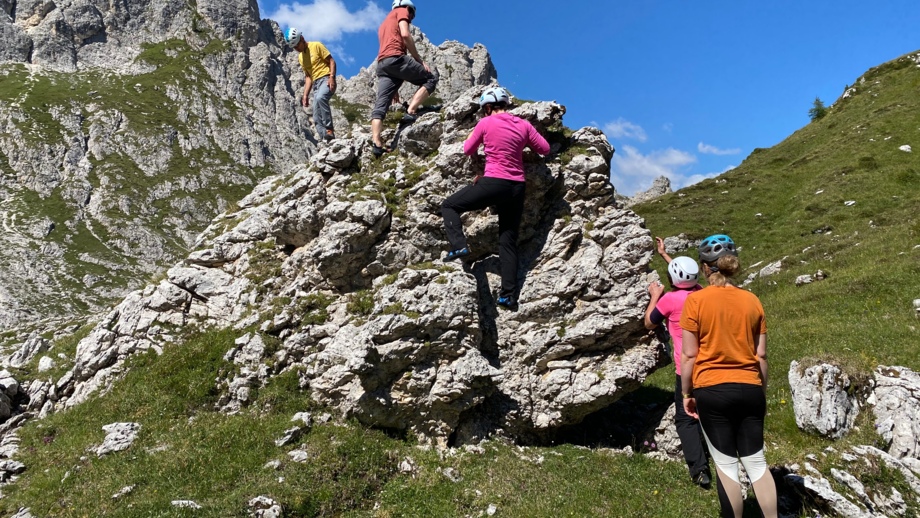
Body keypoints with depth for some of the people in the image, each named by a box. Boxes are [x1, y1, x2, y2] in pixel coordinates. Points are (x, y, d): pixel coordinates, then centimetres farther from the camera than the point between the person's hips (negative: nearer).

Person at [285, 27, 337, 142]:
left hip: (326, 79, -7)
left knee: (320, 98, -37)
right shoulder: (300, 57, 20)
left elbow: (332, 61, -5)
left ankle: (329, 129, -33)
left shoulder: (316, 46, 0)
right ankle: (324, 139, -5)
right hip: (316, 84, 8)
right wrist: (305, 95, 11)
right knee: (317, 118, -4)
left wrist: (331, 77, -20)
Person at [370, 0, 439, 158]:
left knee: (380, 106, -3)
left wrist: (394, 89, 25)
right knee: (431, 77, 5)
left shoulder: (384, 23, 38)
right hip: (395, 58, -8)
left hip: (381, 63, 8)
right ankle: (411, 112, -12)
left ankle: (377, 144, -16)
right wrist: (420, 60, -2)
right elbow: (405, 35, -5)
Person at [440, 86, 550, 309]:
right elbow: (545, 149, 12)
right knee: (508, 241, 8)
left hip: (493, 183, -5)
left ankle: (458, 246, -8)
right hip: (517, 188, 5)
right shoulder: (523, 125, 8)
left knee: (449, 206, 13)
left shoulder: (486, 123, -2)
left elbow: (468, 150, 10)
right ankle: (508, 294, 2)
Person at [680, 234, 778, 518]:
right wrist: (762, 391, 18)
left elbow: (690, 355, -8)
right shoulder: (752, 300, 2)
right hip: (749, 389, 3)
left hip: (711, 390, -3)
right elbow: (761, 355, 6)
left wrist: (686, 393, 4)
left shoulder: (696, 300, -9)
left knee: (726, 465, 8)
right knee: (756, 462, 15)